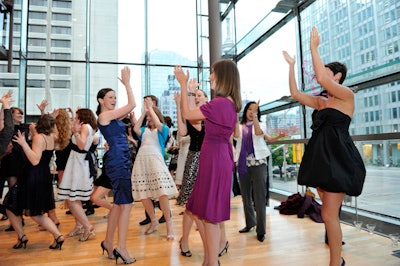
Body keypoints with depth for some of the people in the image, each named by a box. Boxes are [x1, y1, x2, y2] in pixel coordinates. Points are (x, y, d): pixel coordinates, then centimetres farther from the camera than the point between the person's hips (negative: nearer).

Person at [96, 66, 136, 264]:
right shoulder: (104, 115, -9)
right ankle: (121, 247, 0)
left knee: (119, 204, 15)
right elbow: (132, 104, -12)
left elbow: (130, 107, 20)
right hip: (117, 163, -10)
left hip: (121, 162, 10)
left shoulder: (111, 117, 17)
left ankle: (108, 242, 27)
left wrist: (127, 83, 16)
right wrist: (126, 82, -4)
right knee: (126, 204, -7)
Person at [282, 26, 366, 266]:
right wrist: (292, 66, 15)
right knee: (330, 213, 12)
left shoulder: (347, 95, -5)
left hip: (339, 157, -8)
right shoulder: (320, 102, 16)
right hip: (321, 156, 8)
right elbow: (295, 93, 14)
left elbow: (321, 79, -21)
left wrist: (314, 48, -14)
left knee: (329, 214, -7)